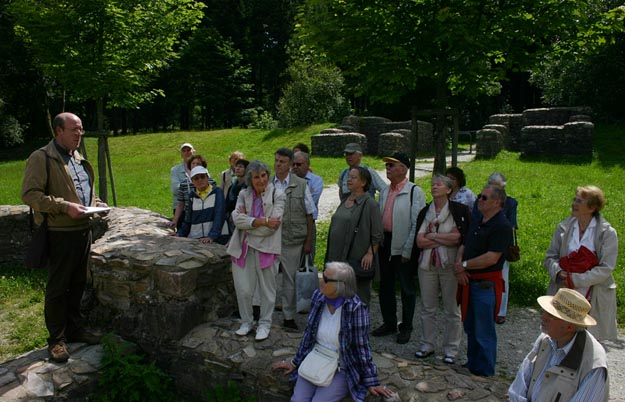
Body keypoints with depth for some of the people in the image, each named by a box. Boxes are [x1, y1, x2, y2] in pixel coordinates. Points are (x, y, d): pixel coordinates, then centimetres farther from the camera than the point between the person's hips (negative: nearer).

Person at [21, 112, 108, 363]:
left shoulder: (79, 159, 15)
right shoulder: (42, 158, -10)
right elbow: (29, 194, -17)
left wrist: (96, 203, 7)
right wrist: (65, 206, -24)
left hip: (83, 231, 8)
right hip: (60, 233, -8)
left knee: (77, 285, 17)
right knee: (57, 288, 3)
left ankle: (74, 329, 31)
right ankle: (56, 339, 16)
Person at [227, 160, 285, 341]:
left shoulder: (277, 195, -5)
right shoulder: (244, 194, 7)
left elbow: (272, 226, -14)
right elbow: (237, 219, -8)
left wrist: (247, 220, -9)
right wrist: (260, 221, -19)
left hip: (266, 248, -3)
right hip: (244, 248, 3)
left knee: (267, 289, 9)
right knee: (243, 289, 6)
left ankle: (264, 324, 27)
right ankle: (246, 322, 28)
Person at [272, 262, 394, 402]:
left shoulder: (355, 308, -21)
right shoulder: (318, 296, -4)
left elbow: (361, 347, -13)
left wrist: (371, 382, -7)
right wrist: (295, 362, 14)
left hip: (341, 370, -4)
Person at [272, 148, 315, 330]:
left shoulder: (301, 185, 0)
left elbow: (309, 214, 3)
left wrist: (309, 241, 0)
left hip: (293, 240, -1)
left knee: (290, 280, 9)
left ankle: (289, 316, 23)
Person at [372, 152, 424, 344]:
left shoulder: (415, 192, -10)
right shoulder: (384, 192, 11)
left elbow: (417, 225, -13)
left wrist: (408, 250, -16)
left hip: (403, 247, -6)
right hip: (384, 244, 7)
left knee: (407, 289, 7)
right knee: (385, 286, 15)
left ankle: (406, 327, 22)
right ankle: (389, 323, 30)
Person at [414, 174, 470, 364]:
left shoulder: (459, 210, -4)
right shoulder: (425, 212, 8)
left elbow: (458, 238, -15)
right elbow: (419, 241, -2)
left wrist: (432, 236, -8)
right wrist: (446, 239, -9)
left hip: (450, 265, -3)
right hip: (427, 265, 4)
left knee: (452, 309, 4)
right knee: (427, 307, 10)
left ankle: (450, 350, 17)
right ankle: (427, 344, 24)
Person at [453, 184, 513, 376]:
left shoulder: (502, 226, -15)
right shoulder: (476, 223, 14)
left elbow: (491, 258, -22)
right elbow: (463, 246, 14)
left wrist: (464, 265, -13)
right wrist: (458, 265, -5)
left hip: (486, 284, -9)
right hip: (468, 281, 9)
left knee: (484, 330, 2)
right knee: (470, 327, 19)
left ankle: (484, 371, 16)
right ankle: (472, 364, 34)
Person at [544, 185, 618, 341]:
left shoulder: (607, 233, -7)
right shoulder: (563, 228, 2)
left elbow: (606, 268, -11)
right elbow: (550, 257, 6)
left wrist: (576, 280, -16)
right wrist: (557, 272, -14)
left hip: (593, 298, -2)